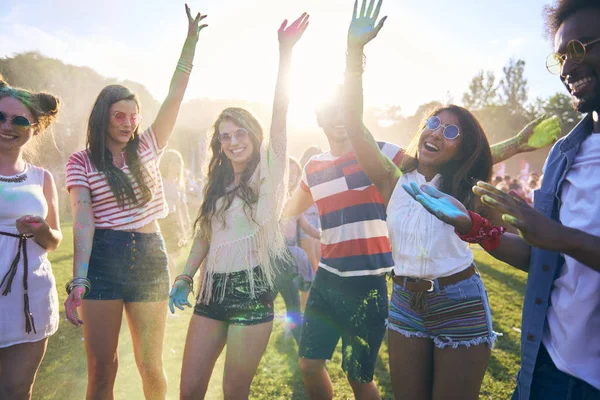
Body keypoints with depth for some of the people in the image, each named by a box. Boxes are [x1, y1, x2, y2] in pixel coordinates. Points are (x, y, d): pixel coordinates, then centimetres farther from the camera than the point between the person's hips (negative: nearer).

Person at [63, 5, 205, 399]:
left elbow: (175, 96, 4)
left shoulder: (147, 148, 9)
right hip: (102, 260, -1)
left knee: (151, 367, 8)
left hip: (150, 259, 2)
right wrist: (78, 281, -20)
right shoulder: (82, 162, 2)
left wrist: (191, 39, -1)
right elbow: (83, 220, -9)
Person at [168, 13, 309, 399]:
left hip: (251, 290, -5)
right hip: (212, 290, 5)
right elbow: (204, 236, 17)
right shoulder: (218, 185, 14)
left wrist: (285, 52, -22)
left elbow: (279, 118, -16)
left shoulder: (268, 175, -3)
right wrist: (184, 278, 6)